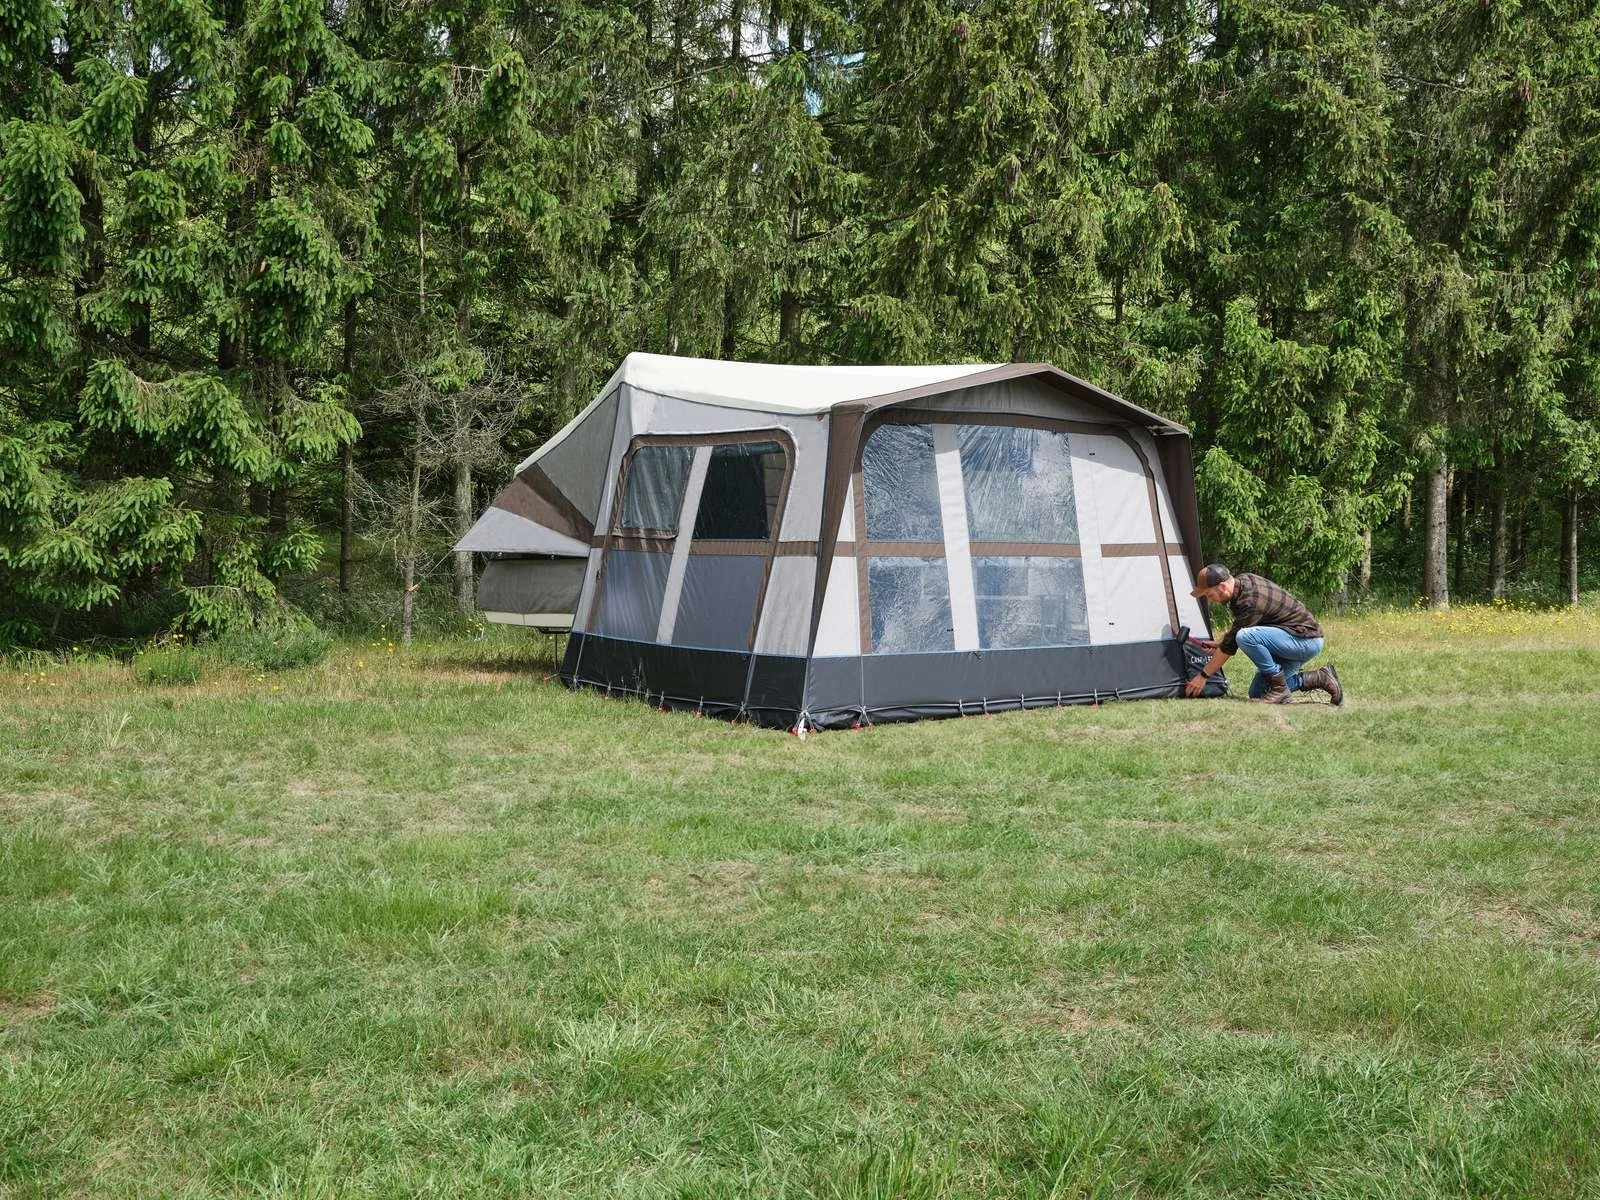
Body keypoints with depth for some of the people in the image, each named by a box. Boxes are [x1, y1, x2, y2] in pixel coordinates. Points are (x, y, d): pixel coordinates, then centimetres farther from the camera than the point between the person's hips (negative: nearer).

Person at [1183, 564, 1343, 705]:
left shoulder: (1250, 601, -26)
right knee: (1257, 693, 8)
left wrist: (1203, 675, -12)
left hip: (1306, 640, -10)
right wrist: (1219, 644, 15)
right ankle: (1320, 678, 9)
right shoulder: (1244, 581, 1)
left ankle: (1280, 689, -17)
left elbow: (1231, 645, -20)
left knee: (1245, 636, -31)